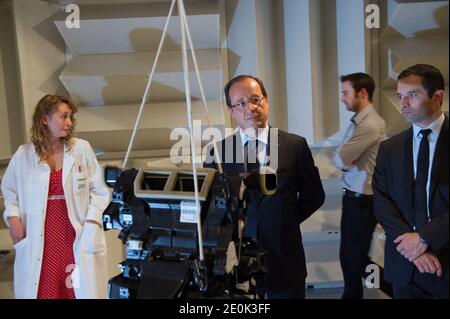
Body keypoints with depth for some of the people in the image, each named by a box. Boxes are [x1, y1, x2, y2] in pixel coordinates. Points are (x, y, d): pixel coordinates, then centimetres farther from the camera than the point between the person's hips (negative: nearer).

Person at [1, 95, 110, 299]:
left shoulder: (82, 148, -1)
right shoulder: (23, 155, 3)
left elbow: (98, 191, 2)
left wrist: (92, 222, -7)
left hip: (77, 237, 0)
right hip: (39, 240, 1)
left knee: (82, 291, 5)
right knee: (42, 290, 7)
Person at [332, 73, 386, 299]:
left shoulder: (370, 125, -22)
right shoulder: (359, 121, 9)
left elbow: (339, 160, -22)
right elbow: (342, 158, 11)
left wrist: (346, 161, -3)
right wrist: (347, 162, -8)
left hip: (361, 200, -9)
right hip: (353, 195, 9)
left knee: (354, 257, 5)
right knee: (348, 253, 20)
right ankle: (353, 293, 35)